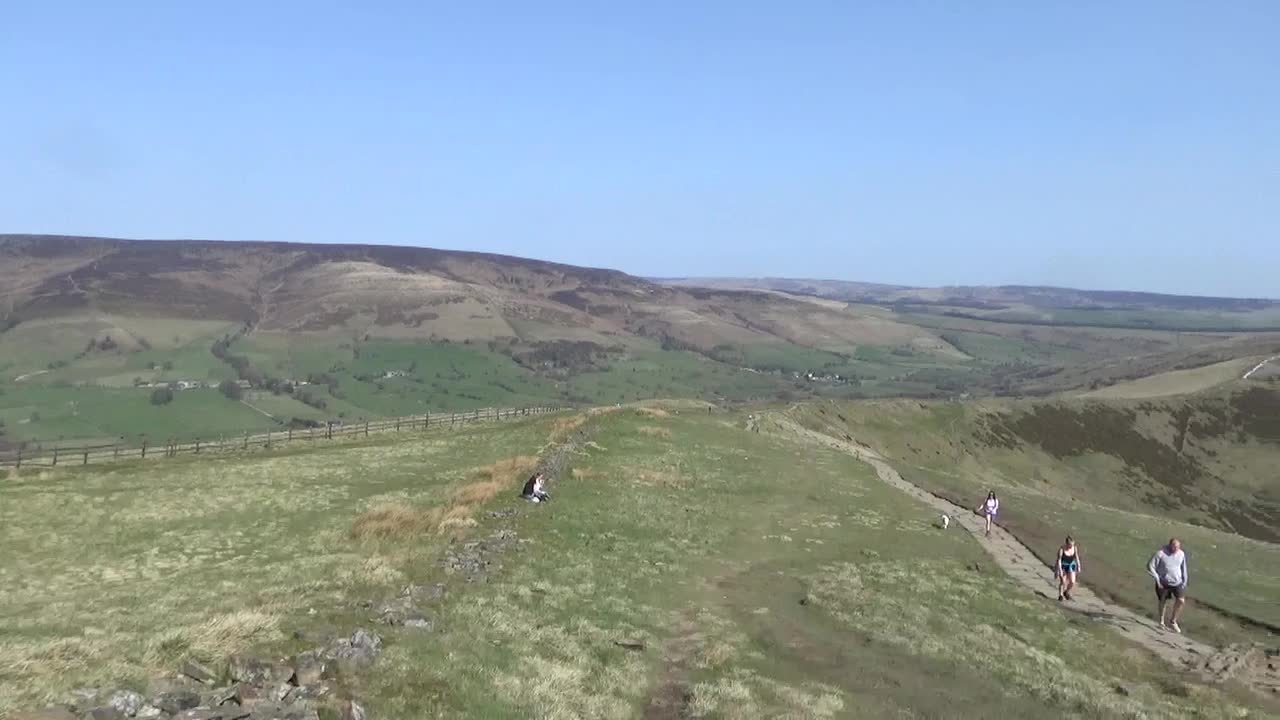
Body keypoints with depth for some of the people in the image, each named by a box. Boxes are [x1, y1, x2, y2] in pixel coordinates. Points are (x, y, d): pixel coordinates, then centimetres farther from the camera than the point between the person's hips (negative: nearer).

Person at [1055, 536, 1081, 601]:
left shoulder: (1074, 548, -11)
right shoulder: (1062, 549, -23)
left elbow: (1077, 557, 1)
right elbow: (1059, 560, -21)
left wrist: (1078, 567, 0)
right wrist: (1060, 570, -24)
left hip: (1071, 565, 3)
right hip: (1062, 566, -3)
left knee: (1072, 582, -4)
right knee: (1063, 582, -4)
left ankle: (1066, 592, 24)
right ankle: (1060, 595, 15)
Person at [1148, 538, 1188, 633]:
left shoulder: (1181, 554, -3)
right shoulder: (1160, 553, -17)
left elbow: (1183, 568, 12)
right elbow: (1150, 566, -13)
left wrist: (1184, 582, 8)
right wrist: (1158, 580, -13)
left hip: (1178, 583, 3)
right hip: (1164, 583, -3)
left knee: (1181, 601, -14)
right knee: (1163, 603, 10)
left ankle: (1173, 621, 5)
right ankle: (1161, 622, 32)